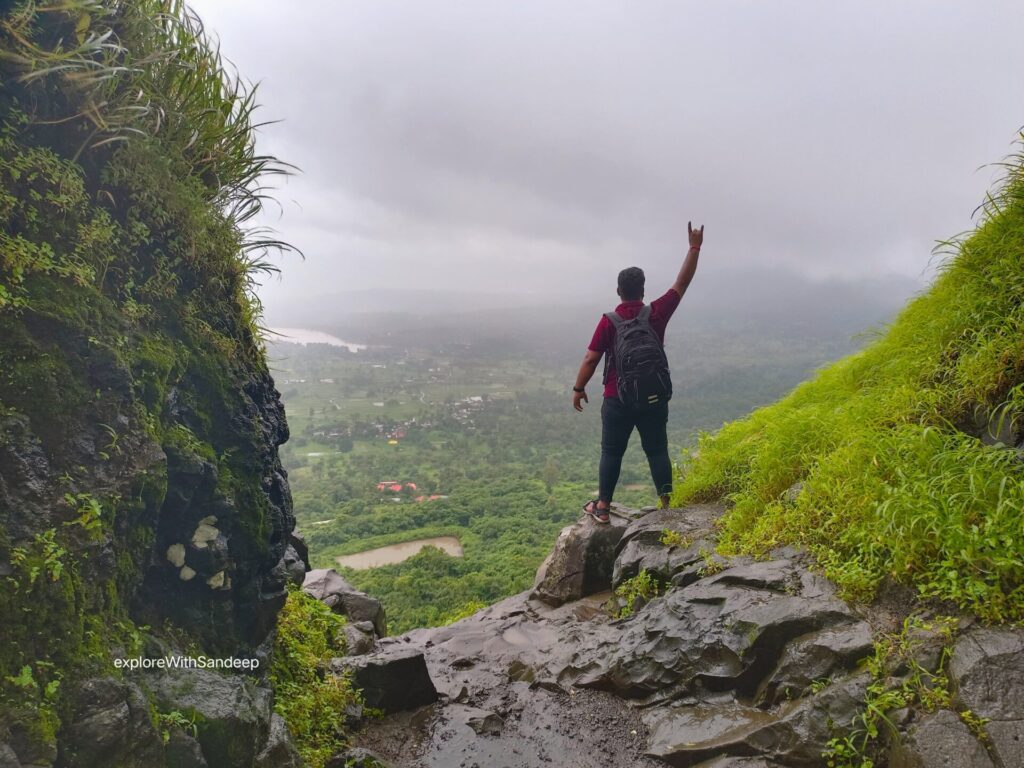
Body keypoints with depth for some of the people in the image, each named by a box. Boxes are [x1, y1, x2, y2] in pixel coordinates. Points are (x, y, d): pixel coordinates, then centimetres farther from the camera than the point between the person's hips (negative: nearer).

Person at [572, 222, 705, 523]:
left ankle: (602, 507, 14)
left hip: (618, 399, -2)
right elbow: (682, 282, 4)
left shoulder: (609, 321, -10)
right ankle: (667, 506, 13)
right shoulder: (657, 313, -5)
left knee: (611, 453, 8)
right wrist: (695, 247, 12)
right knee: (657, 451, 11)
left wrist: (579, 388, 3)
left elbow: (591, 358, -9)